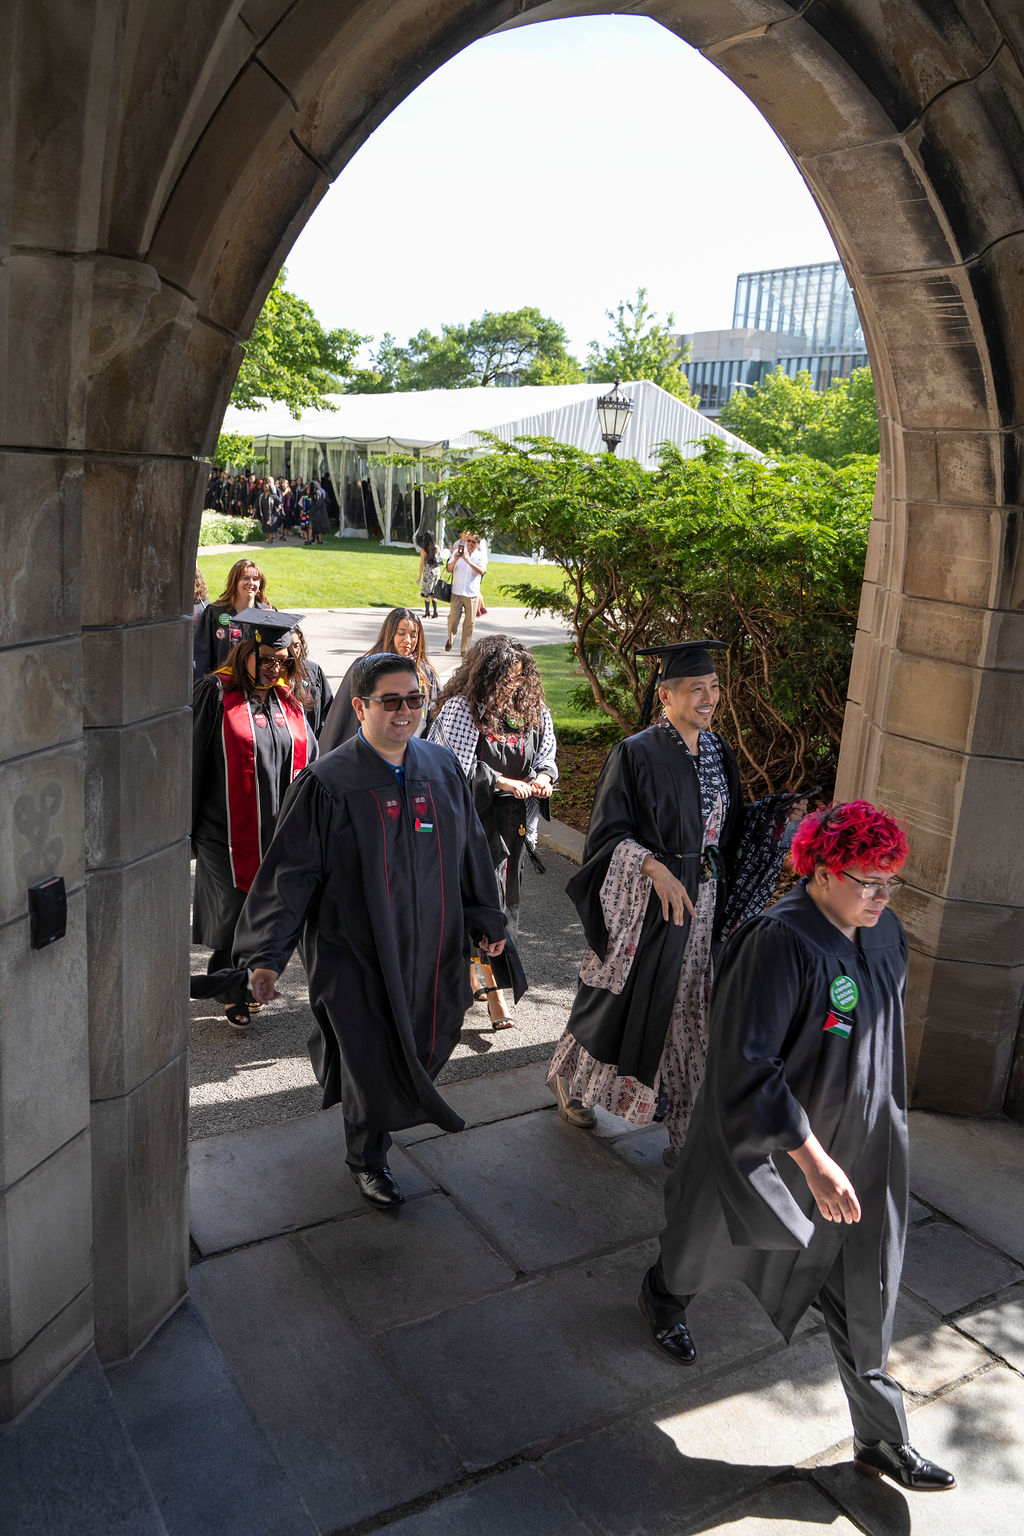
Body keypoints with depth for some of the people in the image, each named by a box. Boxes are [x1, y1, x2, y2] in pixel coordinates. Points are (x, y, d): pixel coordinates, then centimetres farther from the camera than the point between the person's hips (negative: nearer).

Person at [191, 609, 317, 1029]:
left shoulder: (288, 699, 8)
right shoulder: (216, 694, -8)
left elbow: (307, 761, 15)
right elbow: (193, 762, -7)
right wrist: (187, 828, -7)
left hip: (279, 833, 5)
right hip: (229, 833, -5)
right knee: (234, 914, 1)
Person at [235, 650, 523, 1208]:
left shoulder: (443, 768, 0)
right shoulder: (326, 783, -16)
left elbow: (470, 849, 11)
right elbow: (291, 870, -13)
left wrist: (486, 920, 17)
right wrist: (267, 954, -15)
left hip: (427, 944, 5)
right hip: (356, 948, -5)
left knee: (421, 1045, 17)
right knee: (371, 1057, 7)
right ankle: (367, 1159, 34)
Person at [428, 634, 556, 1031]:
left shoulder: (533, 711, 5)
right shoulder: (462, 708, -11)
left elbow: (547, 758, 13)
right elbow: (457, 767, -12)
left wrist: (543, 777, -9)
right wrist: (502, 782, -19)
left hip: (517, 820, 6)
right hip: (476, 818, -5)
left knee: (503, 896, 12)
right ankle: (493, 990, 2)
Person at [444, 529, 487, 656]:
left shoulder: (481, 555, 2)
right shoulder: (457, 551, 6)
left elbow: (481, 571, -16)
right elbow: (449, 569, -1)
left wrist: (468, 561, -27)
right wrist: (455, 559, -20)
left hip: (472, 594, 0)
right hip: (456, 592, 0)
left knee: (469, 623, 1)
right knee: (453, 619, -1)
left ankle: (465, 649, 10)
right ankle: (451, 639, 27)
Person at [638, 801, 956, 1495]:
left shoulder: (885, 933, -6)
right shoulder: (780, 942, -30)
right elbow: (749, 1066, -29)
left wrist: (885, 1123, 20)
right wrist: (815, 1162, -29)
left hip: (859, 1151, 5)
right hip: (767, 1146, -5)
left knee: (864, 1294, 13)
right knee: (711, 1236, 22)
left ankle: (882, 1437, 32)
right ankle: (664, 1296, 56)